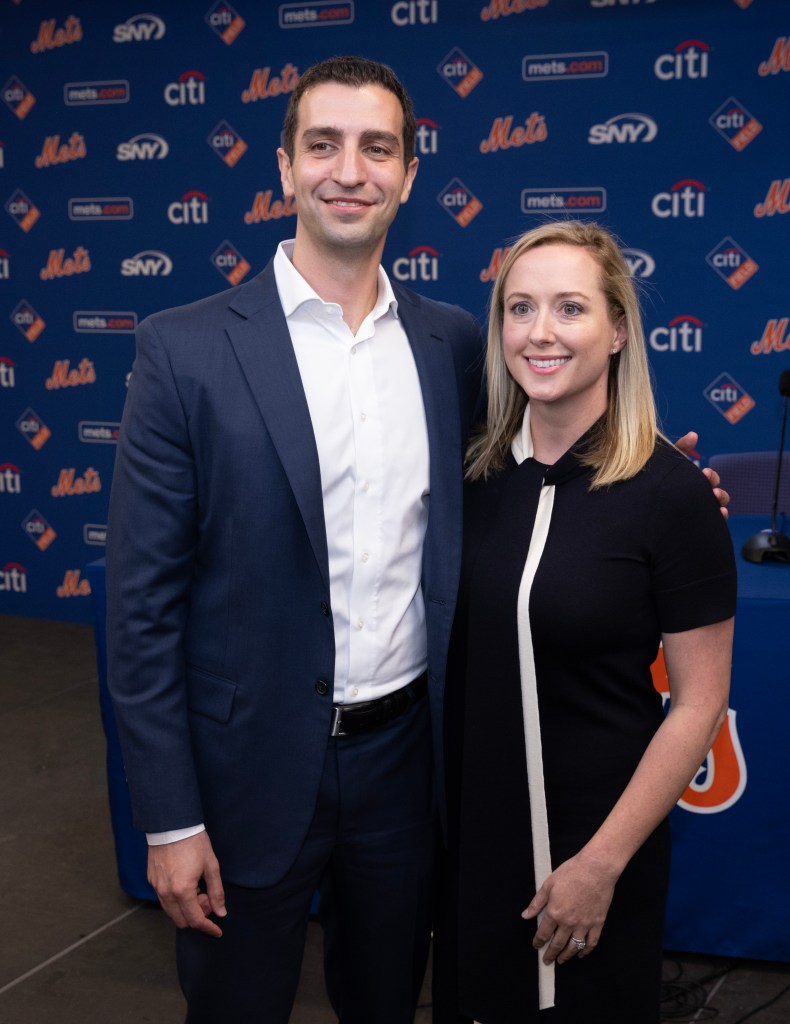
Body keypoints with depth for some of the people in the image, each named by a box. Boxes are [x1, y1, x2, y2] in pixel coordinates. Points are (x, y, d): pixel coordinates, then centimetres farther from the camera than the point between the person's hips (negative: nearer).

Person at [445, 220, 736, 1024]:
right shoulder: (475, 473, -3)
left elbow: (699, 704, -13)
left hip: (596, 834, -4)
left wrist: (603, 862, -13)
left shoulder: (670, 493, -16)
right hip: (473, 825, 4)